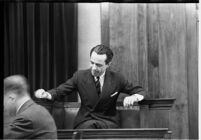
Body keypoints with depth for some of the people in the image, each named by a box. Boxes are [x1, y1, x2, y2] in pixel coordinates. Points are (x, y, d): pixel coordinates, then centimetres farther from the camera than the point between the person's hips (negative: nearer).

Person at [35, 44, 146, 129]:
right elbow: (59, 90, 8)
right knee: (89, 126, -36)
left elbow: (139, 91, 11)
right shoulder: (80, 76, 6)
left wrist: (133, 97, -14)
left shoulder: (117, 79, 4)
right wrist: (46, 94, -15)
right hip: (85, 121, 0)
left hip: (108, 122, 0)